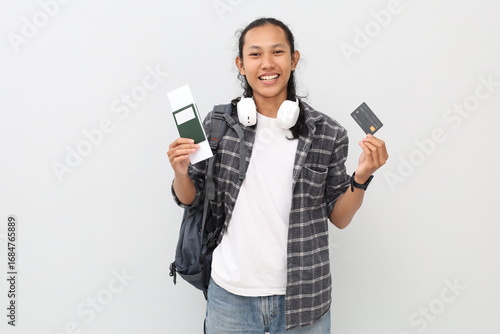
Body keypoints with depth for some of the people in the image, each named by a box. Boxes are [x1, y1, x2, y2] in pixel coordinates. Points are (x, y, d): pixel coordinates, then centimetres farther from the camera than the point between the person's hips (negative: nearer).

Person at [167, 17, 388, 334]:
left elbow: (339, 217, 2)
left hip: (303, 297, 0)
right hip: (231, 295, 1)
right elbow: (190, 199, 4)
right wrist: (181, 173, -15)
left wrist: (362, 177, -14)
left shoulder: (328, 134, -7)